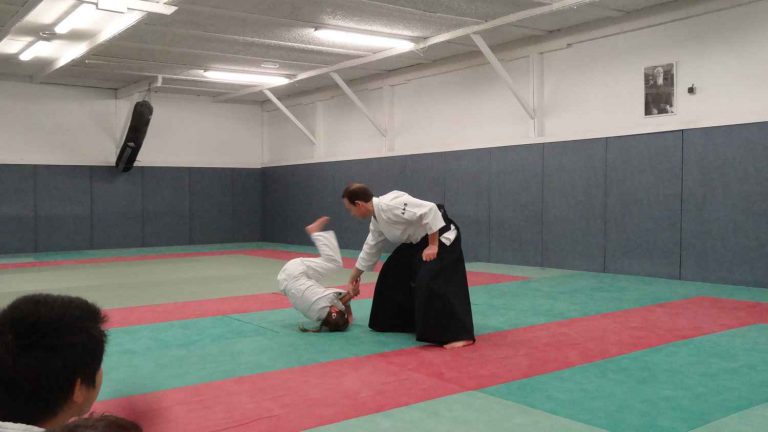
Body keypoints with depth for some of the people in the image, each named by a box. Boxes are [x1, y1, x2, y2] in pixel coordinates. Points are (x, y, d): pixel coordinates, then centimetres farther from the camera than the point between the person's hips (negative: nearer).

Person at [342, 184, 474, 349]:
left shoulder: (390, 205, -28)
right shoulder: (377, 218, 5)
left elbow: (429, 210, -32)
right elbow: (371, 248, 21)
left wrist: (433, 245, -26)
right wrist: (355, 274, 30)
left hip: (442, 237, -10)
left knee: (432, 282, -24)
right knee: (393, 274, 12)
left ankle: (458, 334, -22)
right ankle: (400, 321, 25)